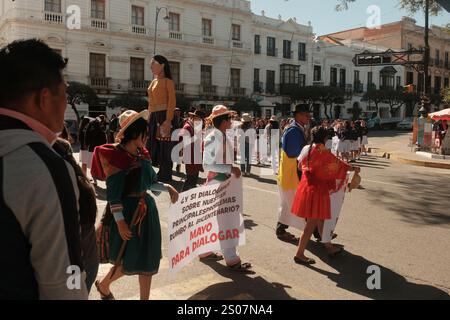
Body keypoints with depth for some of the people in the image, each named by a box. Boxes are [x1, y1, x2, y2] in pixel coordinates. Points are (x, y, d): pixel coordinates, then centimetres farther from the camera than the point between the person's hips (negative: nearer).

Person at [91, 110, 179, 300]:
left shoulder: (142, 154, 7)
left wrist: (168, 188, -2)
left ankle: (145, 298, 28)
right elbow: (113, 193, -18)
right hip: (128, 211, -8)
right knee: (130, 261, 5)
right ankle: (103, 285, 34)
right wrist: (120, 221, -19)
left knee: (148, 258, 13)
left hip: (147, 209, 8)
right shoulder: (117, 155, -16)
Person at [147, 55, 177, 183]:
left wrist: (168, 120, -19)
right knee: (154, 146, 10)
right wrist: (149, 119, 14)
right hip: (153, 117, 8)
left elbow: (172, 102, -11)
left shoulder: (167, 81, -4)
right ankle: (160, 175, 20)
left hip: (164, 116, -8)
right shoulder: (153, 82, 18)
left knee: (164, 147, -4)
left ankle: (165, 178, 3)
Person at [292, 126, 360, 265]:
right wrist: (353, 168, 7)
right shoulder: (323, 152, -16)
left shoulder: (308, 149, 5)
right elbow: (338, 164, -10)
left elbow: (300, 166, 19)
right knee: (312, 223, 0)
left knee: (320, 219, 20)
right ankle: (300, 254, 4)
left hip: (306, 187, 8)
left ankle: (329, 247, 34)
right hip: (317, 190, -8)